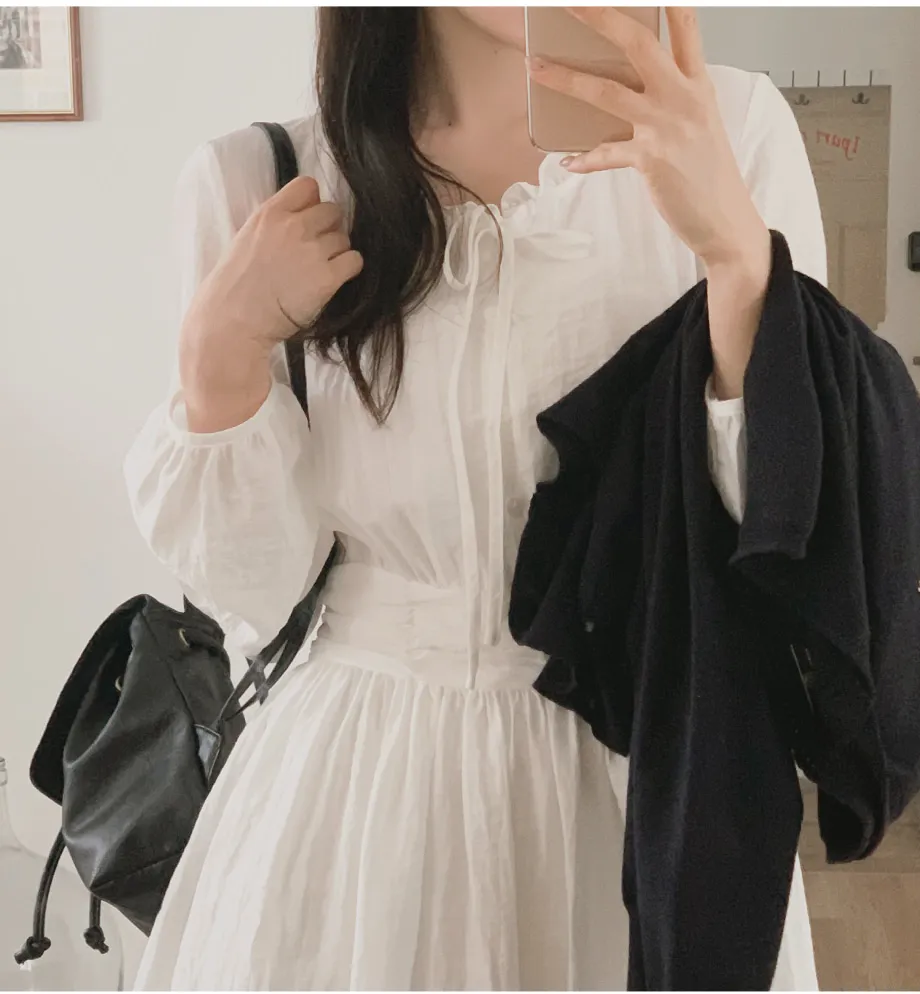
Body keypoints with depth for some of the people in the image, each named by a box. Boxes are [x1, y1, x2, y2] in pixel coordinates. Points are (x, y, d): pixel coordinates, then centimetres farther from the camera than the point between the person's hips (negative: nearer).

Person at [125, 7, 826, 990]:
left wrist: (737, 253, -24)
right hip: (354, 782, 0)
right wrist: (221, 347, -18)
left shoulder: (732, 129, -11)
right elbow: (251, 596, -4)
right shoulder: (252, 183, -9)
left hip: (653, 774, 1)